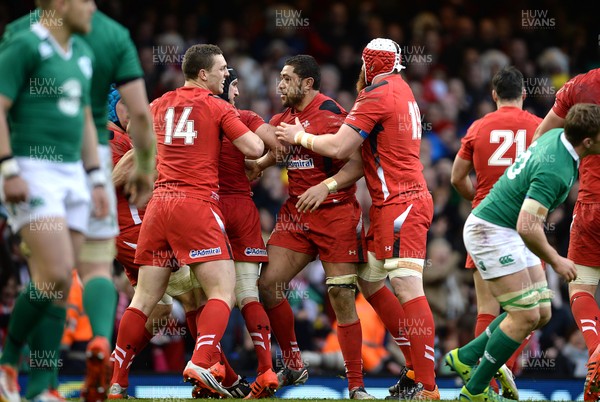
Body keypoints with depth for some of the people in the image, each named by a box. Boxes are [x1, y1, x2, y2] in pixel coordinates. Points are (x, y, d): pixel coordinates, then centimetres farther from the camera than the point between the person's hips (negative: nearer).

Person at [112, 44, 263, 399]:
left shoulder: (161, 104, 16)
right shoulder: (217, 107, 1)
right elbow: (255, 149, -5)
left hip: (159, 203, 6)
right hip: (197, 205, -6)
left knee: (145, 298, 10)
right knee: (223, 291, -6)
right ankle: (203, 363, -27)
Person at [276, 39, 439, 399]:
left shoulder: (376, 96, -11)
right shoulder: (402, 91, 17)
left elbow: (338, 148, -13)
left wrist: (300, 136, 2)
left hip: (400, 204, -10)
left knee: (407, 288, -15)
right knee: (370, 282, 16)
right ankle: (415, 369, 16)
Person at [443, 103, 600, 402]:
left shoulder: (558, 136, 0)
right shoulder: (554, 170, -29)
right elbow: (527, 227, -32)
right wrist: (555, 261, -19)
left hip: (511, 234, 10)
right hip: (492, 232, -10)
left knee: (542, 314, 8)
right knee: (526, 317, -11)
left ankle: (465, 357, 19)